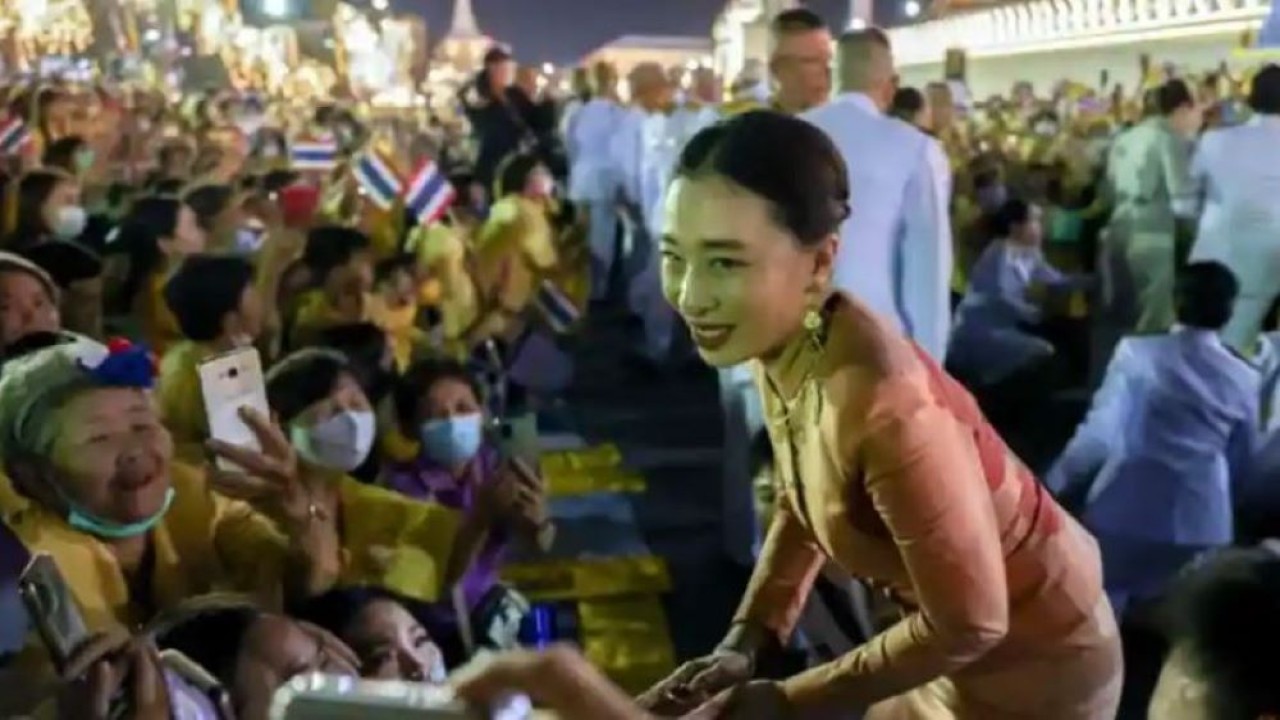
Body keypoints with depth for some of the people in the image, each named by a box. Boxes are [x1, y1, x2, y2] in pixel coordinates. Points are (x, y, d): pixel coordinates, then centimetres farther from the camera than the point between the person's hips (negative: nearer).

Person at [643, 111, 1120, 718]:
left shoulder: (881, 403, -36)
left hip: (1033, 663, -6)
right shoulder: (782, 345, -14)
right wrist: (743, 641, -6)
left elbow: (967, 625, -26)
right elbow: (804, 501, 4)